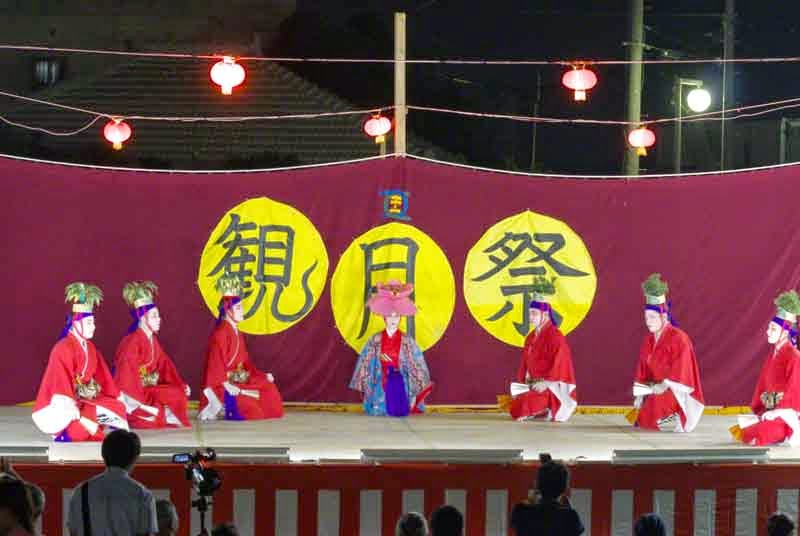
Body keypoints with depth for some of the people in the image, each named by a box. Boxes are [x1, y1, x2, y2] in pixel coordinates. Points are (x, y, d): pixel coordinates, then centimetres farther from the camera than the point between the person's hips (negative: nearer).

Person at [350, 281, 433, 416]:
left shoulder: (407, 341, 2)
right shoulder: (375, 340, 5)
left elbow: (416, 368, 0)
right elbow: (365, 366, 6)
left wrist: (414, 394, -6)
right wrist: (365, 391, 0)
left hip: (400, 384, -1)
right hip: (380, 385, 1)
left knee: (398, 412, -19)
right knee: (380, 414, -12)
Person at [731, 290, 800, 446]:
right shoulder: (772, 354, 13)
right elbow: (764, 384, 14)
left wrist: (776, 412, -21)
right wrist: (760, 410, 4)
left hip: (785, 414, -9)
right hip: (771, 411, 9)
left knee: (753, 436, -27)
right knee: (739, 431, -3)